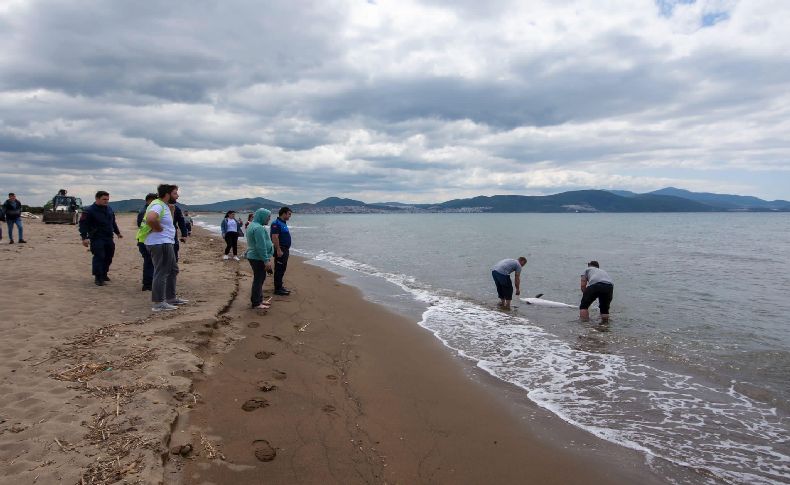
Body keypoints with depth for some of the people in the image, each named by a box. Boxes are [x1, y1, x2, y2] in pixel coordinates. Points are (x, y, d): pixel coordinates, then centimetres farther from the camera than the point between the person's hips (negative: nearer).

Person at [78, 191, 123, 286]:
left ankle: (104, 274, 26)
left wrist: (117, 232, 30)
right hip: (97, 239, -7)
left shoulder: (109, 209, 12)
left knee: (108, 257, 11)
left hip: (109, 238, 7)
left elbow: (113, 222, 26)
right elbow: (83, 224, -13)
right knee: (99, 257, -11)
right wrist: (84, 237, -21)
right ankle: (98, 278, -4)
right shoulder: (89, 210, -9)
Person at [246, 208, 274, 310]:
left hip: (254, 256, 11)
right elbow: (261, 246, -24)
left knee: (260, 279, 18)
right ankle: (256, 303, 4)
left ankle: (259, 299, 29)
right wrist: (266, 260, -22)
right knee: (258, 279, -3)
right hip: (258, 258, -11)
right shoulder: (258, 228, -21)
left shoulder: (253, 225, 14)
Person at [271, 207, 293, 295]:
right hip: (280, 250, -10)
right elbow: (275, 238, -23)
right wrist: (278, 250, -26)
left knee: (283, 269, 15)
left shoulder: (284, 223, 16)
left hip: (285, 249, 10)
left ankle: (280, 286, 24)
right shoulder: (276, 224, -16)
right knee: (279, 269, -5)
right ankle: (278, 289, -1)